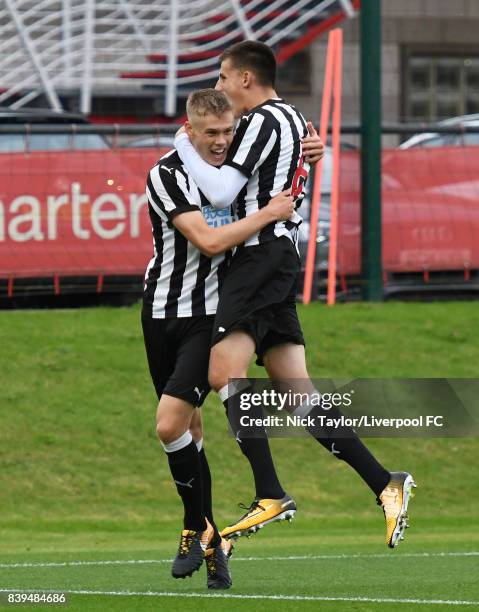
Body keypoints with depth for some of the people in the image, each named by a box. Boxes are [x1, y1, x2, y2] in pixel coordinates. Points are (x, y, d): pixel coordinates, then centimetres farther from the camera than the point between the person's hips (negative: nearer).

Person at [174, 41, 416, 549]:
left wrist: (184, 145, 0)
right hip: (283, 260, 10)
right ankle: (384, 484, -4)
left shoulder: (262, 121, -6)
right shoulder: (294, 120, 23)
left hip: (261, 254, -10)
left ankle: (270, 496, -28)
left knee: (224, 372, -19)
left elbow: (221, 193, -12)